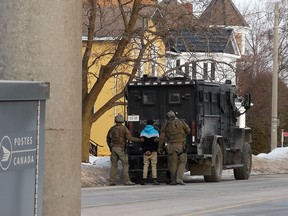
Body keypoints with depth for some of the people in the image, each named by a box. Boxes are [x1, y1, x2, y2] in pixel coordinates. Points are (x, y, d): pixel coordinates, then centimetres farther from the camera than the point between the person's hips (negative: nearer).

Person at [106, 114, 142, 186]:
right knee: (125, 164, -2)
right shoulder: (124, 128, -5)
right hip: (121, 148, -5)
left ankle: (112, 181, 4)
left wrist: (110, 147, 31)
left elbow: (108, 139, 17)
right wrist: (139, 140, -4)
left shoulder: (112, 129, 10)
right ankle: (127, 181, -10)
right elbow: (130, 138, -12)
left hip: (113, 148, 5)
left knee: (114, 165, 8)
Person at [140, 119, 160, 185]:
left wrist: (145, 151, -5)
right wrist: (153, 150, -3)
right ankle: (154, 179, -5)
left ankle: (144, 180, -2)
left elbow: (142, 143, 0)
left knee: (145, 165, 6)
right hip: (153, 151, -2)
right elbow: (156, 143, -5)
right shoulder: (155, 132, -1)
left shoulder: (142, 132, 6)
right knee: (154, 165, 1)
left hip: (145, 152, 2)